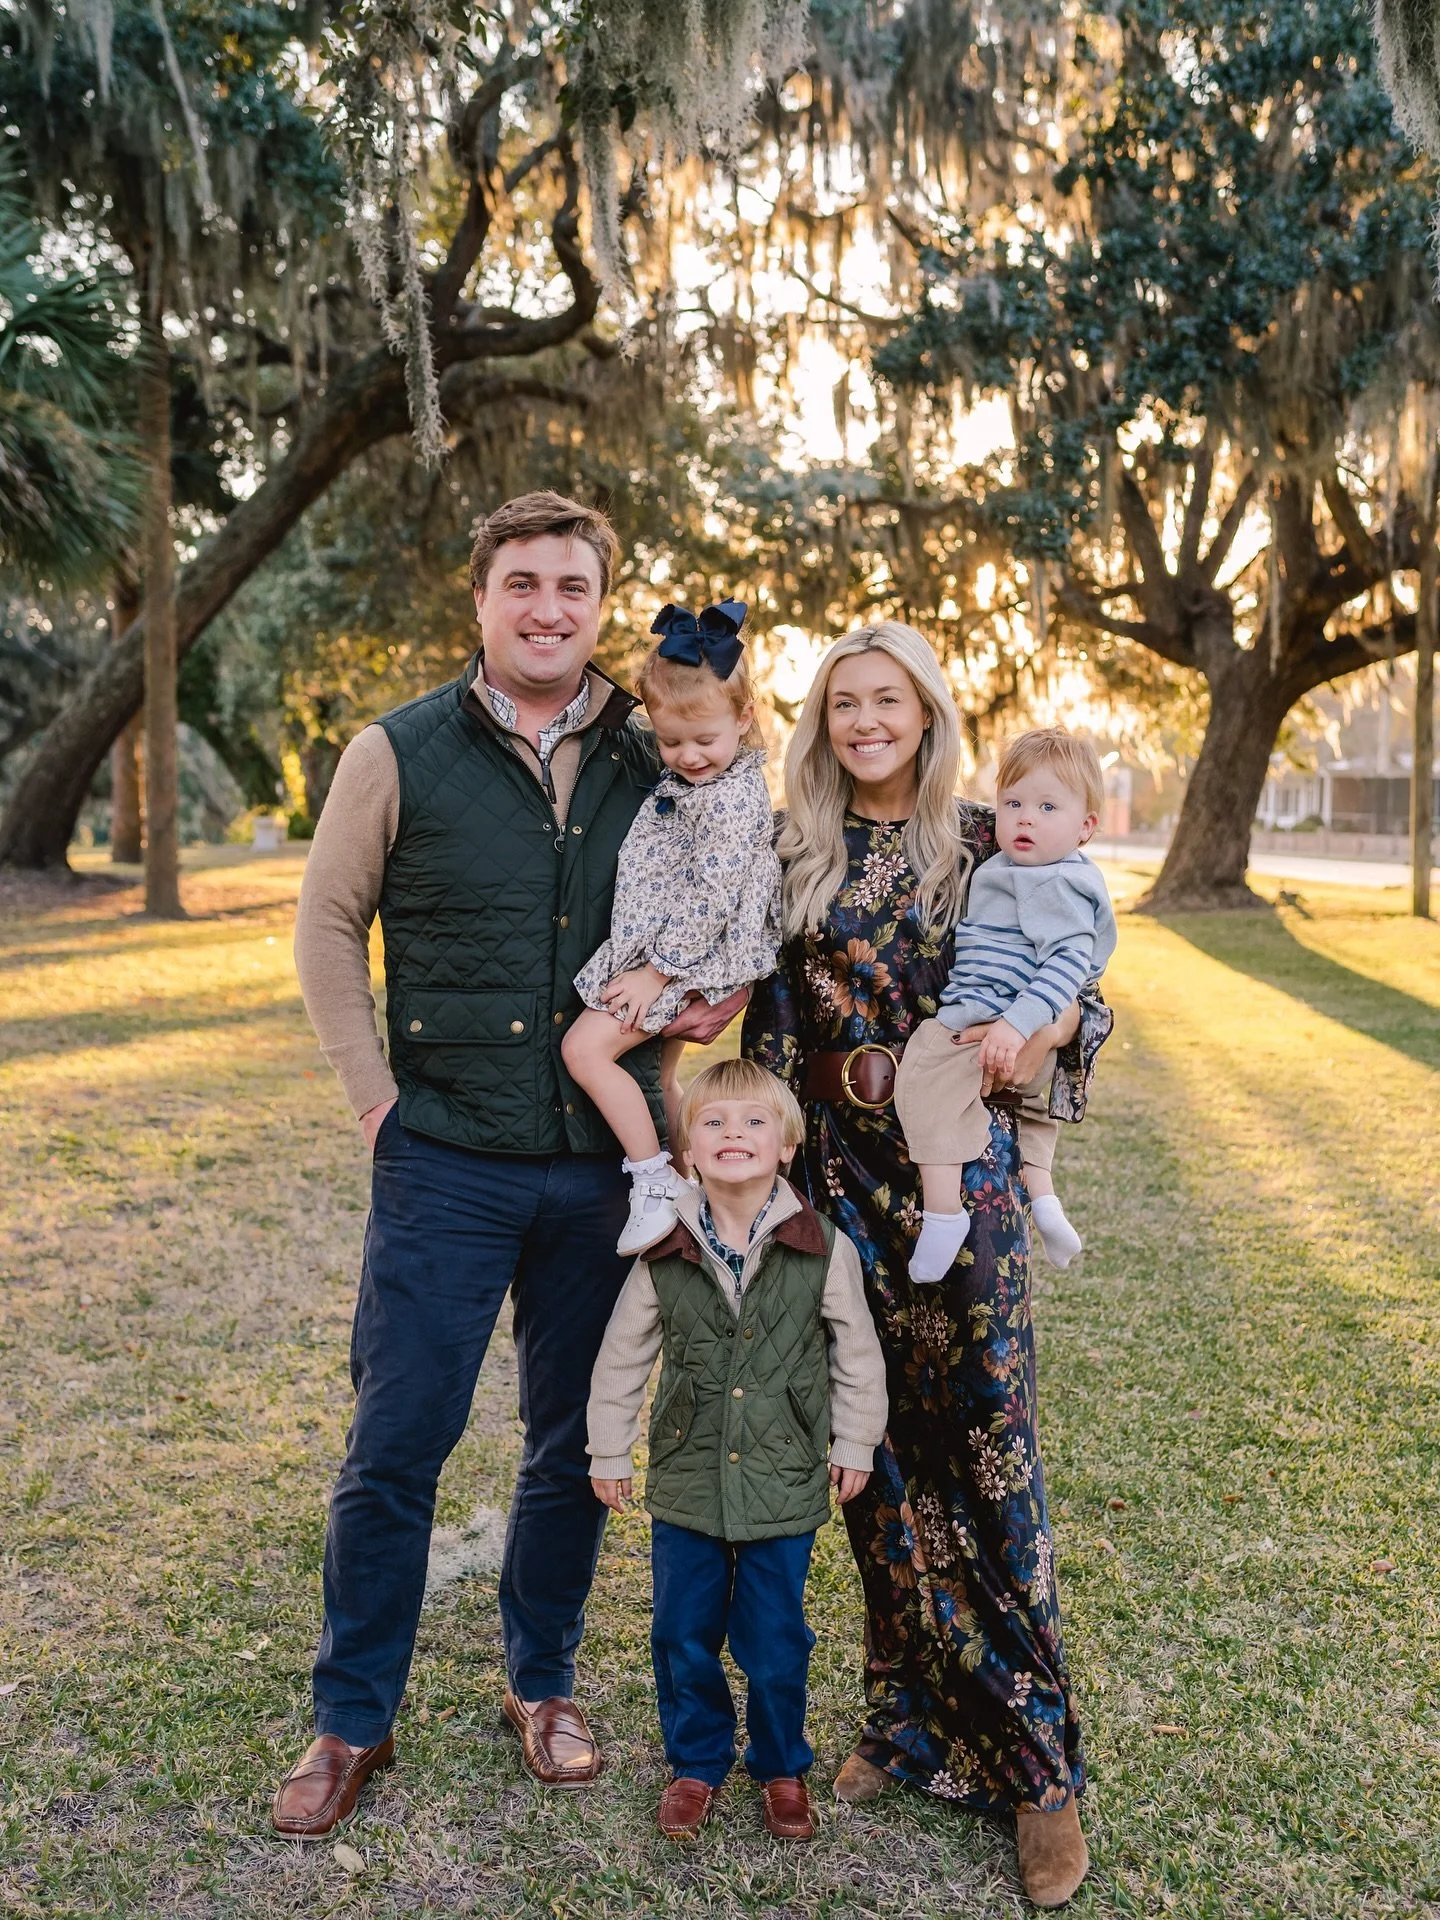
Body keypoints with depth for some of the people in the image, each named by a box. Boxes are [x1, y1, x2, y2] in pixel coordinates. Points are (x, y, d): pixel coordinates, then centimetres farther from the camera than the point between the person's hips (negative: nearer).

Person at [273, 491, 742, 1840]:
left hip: (605, 1160, 2)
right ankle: (353, 1719, 23)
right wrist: (376, 1097, -3)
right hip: (447, 1163, -2)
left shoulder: (657, 764, 2)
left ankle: (542, 1680, 35)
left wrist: (715, 995, -5)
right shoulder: (400, 754, -3)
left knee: (575, 1440, 14)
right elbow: (328, 929, 3)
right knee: (395, 1443, 4)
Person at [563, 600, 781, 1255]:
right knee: (656, 1078, 17)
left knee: (586, 1047, -16)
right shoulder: (687, 782, 8)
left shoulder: (733, 797, -20)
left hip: (685, 960, -10)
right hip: (668, 958, 10)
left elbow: (709, 896, -24)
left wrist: (657, 971, -22)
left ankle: (655, 1182, -11)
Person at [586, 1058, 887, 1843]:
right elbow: (623, 1355, 3)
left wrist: (854, 1443, 7)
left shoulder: (823, 1248, -10)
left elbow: (857, 1353, 2)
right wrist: (608, 1451, 8)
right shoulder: (664, 1254, -8)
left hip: (784, 1482, -1)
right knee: (683, 1635, 12)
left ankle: (780, 1767, 33)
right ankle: (696, 1763, 34)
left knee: (777, 1640, 10)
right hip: (687, 1480, 1)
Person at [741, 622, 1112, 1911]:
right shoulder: (796, 858, 8)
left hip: (959, 1175, -2)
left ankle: (1036, 1763, 14)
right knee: (875, 1461, 9)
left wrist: (1043, 1029, -20)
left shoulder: (988, 845, 1)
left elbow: (1079, 992, 0)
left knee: (987, 1459, -1)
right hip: (837, 1176, 3)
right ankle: (910, 1720, 26)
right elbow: (767, 1029, 12)